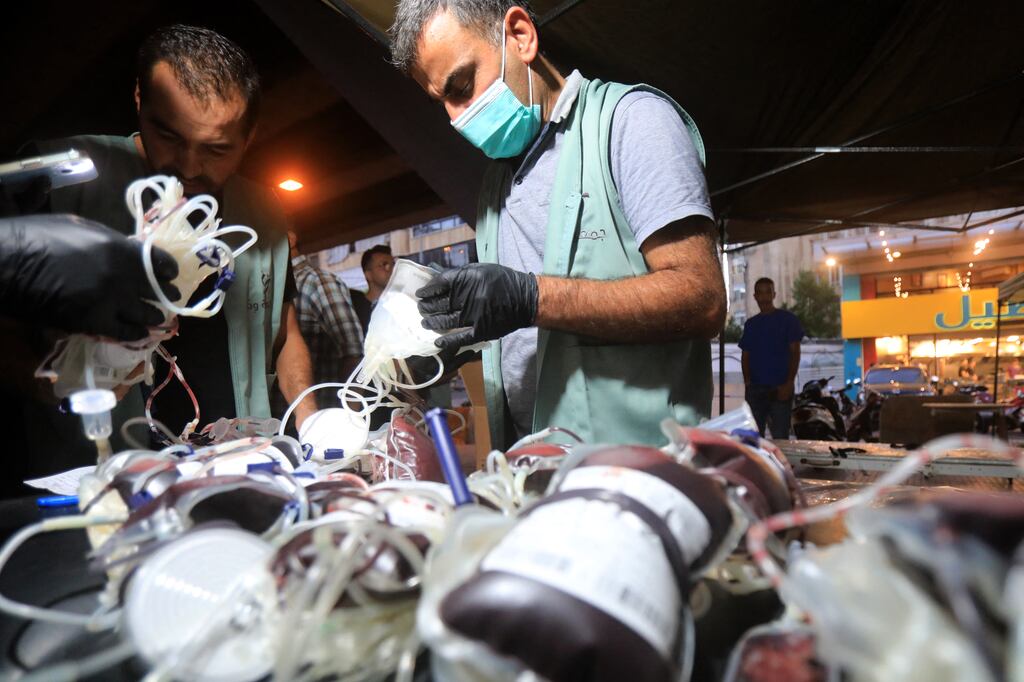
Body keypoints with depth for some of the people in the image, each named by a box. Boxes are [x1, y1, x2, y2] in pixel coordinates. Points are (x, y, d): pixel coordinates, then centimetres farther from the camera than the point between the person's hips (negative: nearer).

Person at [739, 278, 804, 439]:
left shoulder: (787, 319, 2)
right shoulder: (751, 324, 14)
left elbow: (795, 352, -2)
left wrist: (789, 383, -12)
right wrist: (747, 380, -1)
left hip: (780, 389, -4)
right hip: (754, 389, 4)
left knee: (780, 436, -4)